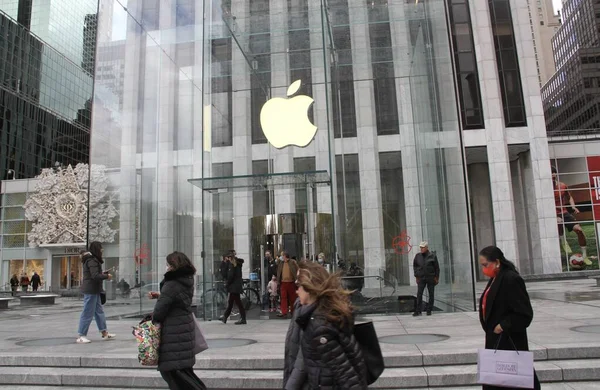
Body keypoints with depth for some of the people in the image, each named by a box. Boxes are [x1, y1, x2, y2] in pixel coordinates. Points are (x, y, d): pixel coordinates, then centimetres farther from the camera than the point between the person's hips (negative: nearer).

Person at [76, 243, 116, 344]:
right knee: (88, 313, -2)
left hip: (94, 290, 10)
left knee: (99, 311, 14)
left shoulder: (93, 260, 14)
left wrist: (103, 274, 4)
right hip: (90, 290, -10)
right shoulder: (92, 261, -17)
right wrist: (106, 276, -12)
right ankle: (81, 336, 7)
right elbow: (95, 276, -24)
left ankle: (104, 333, 21)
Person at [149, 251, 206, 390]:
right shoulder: (187, 282, 8)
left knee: (174, 369, -1)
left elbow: (159, 311, -17)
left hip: (174, 333, -9)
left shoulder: (171, 285, -19)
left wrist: (154, 319, 4)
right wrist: (160, 296, 10)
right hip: (185, 328, 9)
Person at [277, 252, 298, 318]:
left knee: (292, 298, 7)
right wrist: (278, 280, 5)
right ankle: (284, 312, -1)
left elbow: (298, 271, -4)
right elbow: (278, 272, 14)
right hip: (283, 283, 3)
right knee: (283, 297, -2)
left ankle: (293, 311, 19)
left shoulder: (293, 262, -3)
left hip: (291, 282, -3)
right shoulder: (281, 263, 10)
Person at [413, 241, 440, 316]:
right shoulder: (418, 256, 3)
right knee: (419, 294, -7)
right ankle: (418, 311, -6)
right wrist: (416, 276, 6)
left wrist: (436, 277, -3)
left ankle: (429, 310, 14)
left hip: (431, 278, -1)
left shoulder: (432, 256, -3)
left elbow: (437, 267, 0)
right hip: (421, 278, 1)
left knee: (431, 294, 5)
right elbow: (414, 265, 12)